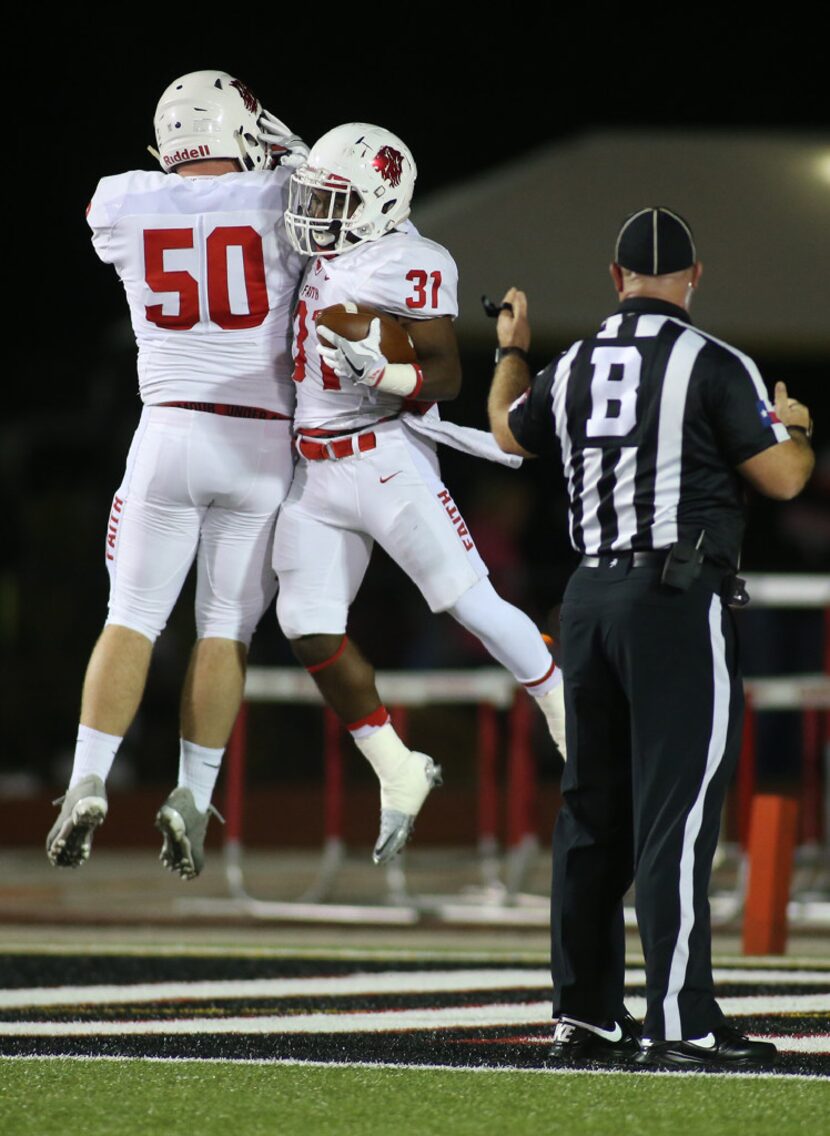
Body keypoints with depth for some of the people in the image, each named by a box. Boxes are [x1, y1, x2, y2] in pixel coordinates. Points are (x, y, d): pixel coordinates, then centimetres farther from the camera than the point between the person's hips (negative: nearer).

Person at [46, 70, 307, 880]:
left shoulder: (123, 207, -1)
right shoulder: (281, 205, -7)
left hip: (168, 432, 1)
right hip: (262, 442, -1)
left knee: (133, 618, 6)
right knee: (225, 628, 7)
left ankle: (88, 784, -5)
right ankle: (192, 798, 2)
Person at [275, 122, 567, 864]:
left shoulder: (407, 267, -13)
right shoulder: (325, 257, 9)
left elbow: (446, 376, -16)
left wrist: (380, 372, -31)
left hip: (386, 461, -7)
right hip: (315, 472, 8)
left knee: (472, 603, -8)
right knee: (310, 628, -1)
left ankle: (574, 727, 9)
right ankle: (399, 776, 12)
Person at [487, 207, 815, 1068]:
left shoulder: (570, 369, 9)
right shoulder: (712, 366, -8)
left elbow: (509, 433, 29)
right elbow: (782, 480, -7)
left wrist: (511, 352, 46)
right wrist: (795, 429, 15)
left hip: (590, 596, 6)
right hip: (680, 599, -6)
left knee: (592, 808, 12)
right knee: (675, 812, -8)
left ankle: (583, 1013, 16)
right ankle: (679, 1022, -11)